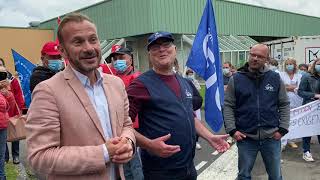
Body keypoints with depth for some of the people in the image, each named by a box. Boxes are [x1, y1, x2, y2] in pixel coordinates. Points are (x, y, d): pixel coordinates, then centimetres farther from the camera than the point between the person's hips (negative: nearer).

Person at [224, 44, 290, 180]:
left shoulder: (275, 78, 2)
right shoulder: (236, 79, -3)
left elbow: (284, 105, 6)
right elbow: (228, 106, -2)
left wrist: (283, 129, -2)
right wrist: (232, 130, -10)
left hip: (271, 137, 2)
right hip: (245, 138, -1)